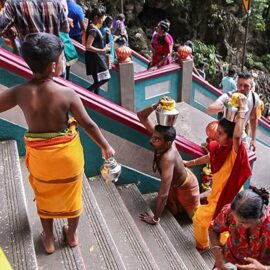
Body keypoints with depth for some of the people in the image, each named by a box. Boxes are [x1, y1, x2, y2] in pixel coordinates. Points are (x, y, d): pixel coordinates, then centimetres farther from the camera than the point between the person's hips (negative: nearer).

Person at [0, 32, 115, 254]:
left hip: (39, 155, 2)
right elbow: (88, 124, -14)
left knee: (45, 196, 25)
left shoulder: (20, 92, -17)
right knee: (71, 195, 22)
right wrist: (106, 147, -2)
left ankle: (48, 240, 41)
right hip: (67, 153, -1)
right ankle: (72, 235, 43)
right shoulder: (67, 93, -22)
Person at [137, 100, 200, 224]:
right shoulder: (162, 137, -26)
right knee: (173, 212, 25)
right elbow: (141, 116, -24)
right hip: (175, 182, 7)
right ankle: (198, 196, 43)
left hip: (186, 187, -7)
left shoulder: (168, 159, -47)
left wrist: (155, 219, -34)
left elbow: (163, 195, -45)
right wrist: (155, 106, -44)